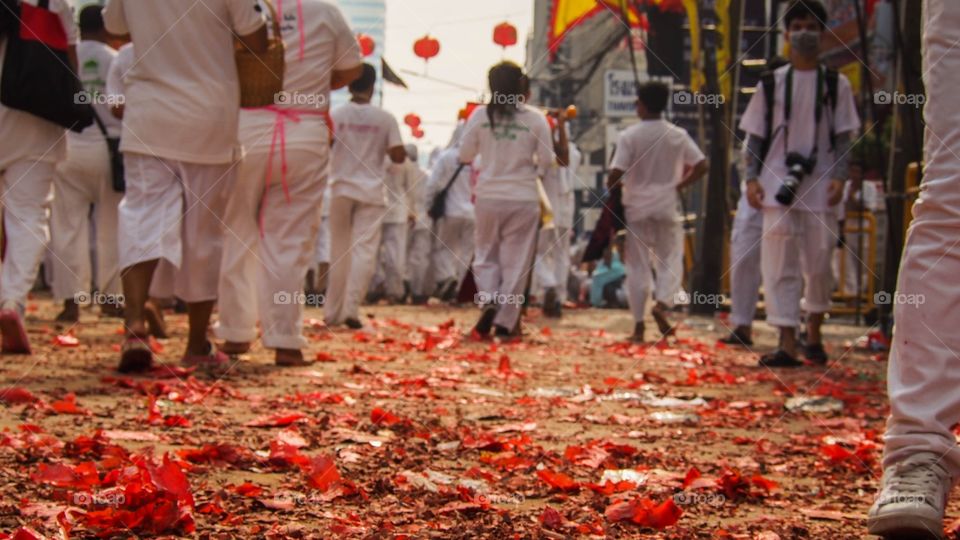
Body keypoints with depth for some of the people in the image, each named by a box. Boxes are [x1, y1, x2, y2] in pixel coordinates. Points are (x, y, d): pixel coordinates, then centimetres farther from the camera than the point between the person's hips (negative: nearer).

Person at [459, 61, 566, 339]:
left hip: (489, 196, 1)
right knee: (516, 261, 7)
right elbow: (547, 160, -2)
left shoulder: (480, 115, -5)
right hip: (524, 198, -1)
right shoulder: (535, 118, -7)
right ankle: (505, 323, 5)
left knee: (486, 254, 16)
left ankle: (488, 301, -7)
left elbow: (465, 155, 2)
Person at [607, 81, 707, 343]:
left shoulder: (629, 135, -8)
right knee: (670, 259, 10)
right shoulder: (678, 135, 1)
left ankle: (638, 325, 6)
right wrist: (679, 185, 7)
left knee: (637, 265, 6)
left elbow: (616, 173, -15)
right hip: (666, 206, 1)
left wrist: (612, 193, 4)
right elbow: (701, 166, -3)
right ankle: (662, 303, -17)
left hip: (636, 206, -1)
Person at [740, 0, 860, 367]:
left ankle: (813, 337, 26)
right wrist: (751, 178, -4)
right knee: (780, 264, -7)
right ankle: (788, 345, -8)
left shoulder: (836, 85, 6)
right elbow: (754, 136, 7)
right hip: (777, 185, 0)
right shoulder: (771, 84, 7)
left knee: (819, 264, 5)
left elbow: (843, 136, 3)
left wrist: (839, 176, -9)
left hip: (819, 187, 0)